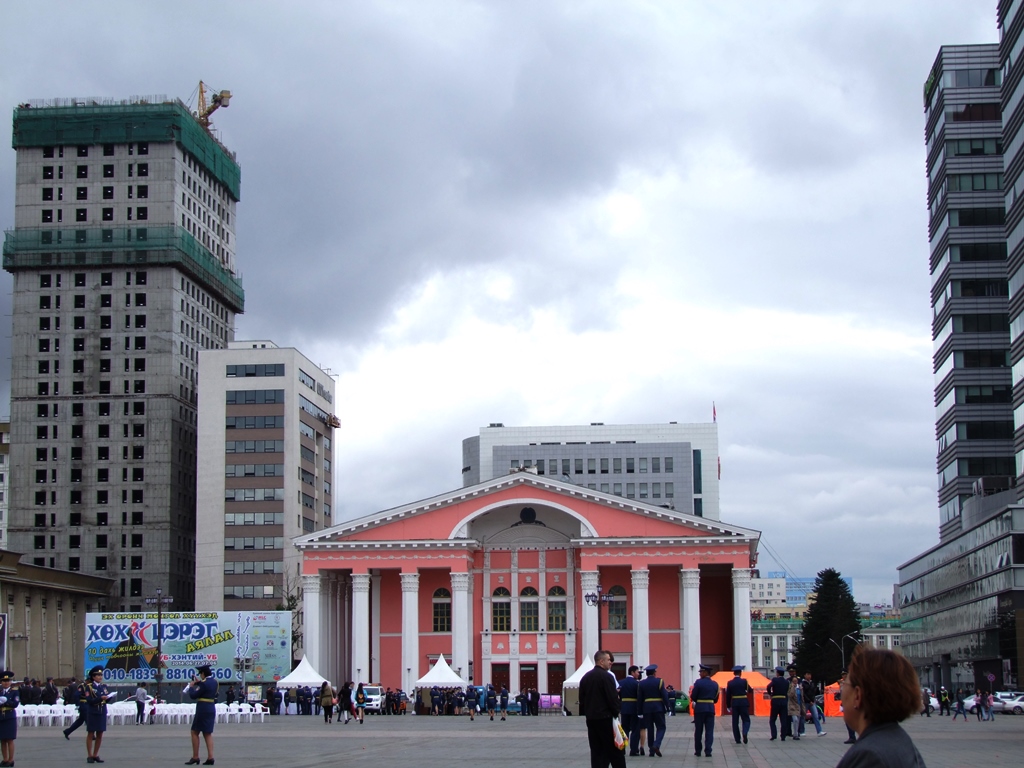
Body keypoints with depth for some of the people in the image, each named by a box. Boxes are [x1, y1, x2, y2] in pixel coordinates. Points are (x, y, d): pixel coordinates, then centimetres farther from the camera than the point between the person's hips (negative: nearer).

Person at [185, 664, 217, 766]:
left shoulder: (204, 683, -19)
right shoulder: (214, 681, 7)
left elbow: (193, 696, -15)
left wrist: (191, 687, 1)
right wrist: (198, 683, 18)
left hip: (203, 710, -8)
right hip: (211, 709, 8)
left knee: (195, 732, 2)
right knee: (208, 733, 11)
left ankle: (195, 757, 1)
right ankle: (210, 757, 3)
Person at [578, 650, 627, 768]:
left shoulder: (585, 677, 10)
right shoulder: (606, 676, -13)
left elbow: (581, 699, 12)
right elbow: (613, 698, -15)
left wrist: (587, 713, 16)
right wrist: (616, 713, -2)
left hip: (591, 719, 7)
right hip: (605, 719, -7)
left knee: (596, 750, 7)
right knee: (614, 750, -1)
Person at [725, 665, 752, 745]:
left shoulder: (730, 683, 1)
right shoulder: (744, 681, -6)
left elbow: (728, 695, 3)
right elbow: (750, 690, 0)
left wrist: (728, 706, 11)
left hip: (734, 703, 2)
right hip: (743, 703, -2)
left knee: (735, 722, 8)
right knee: (746, 720, 6)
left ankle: (737, 739, 7)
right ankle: (745, 733, -21)